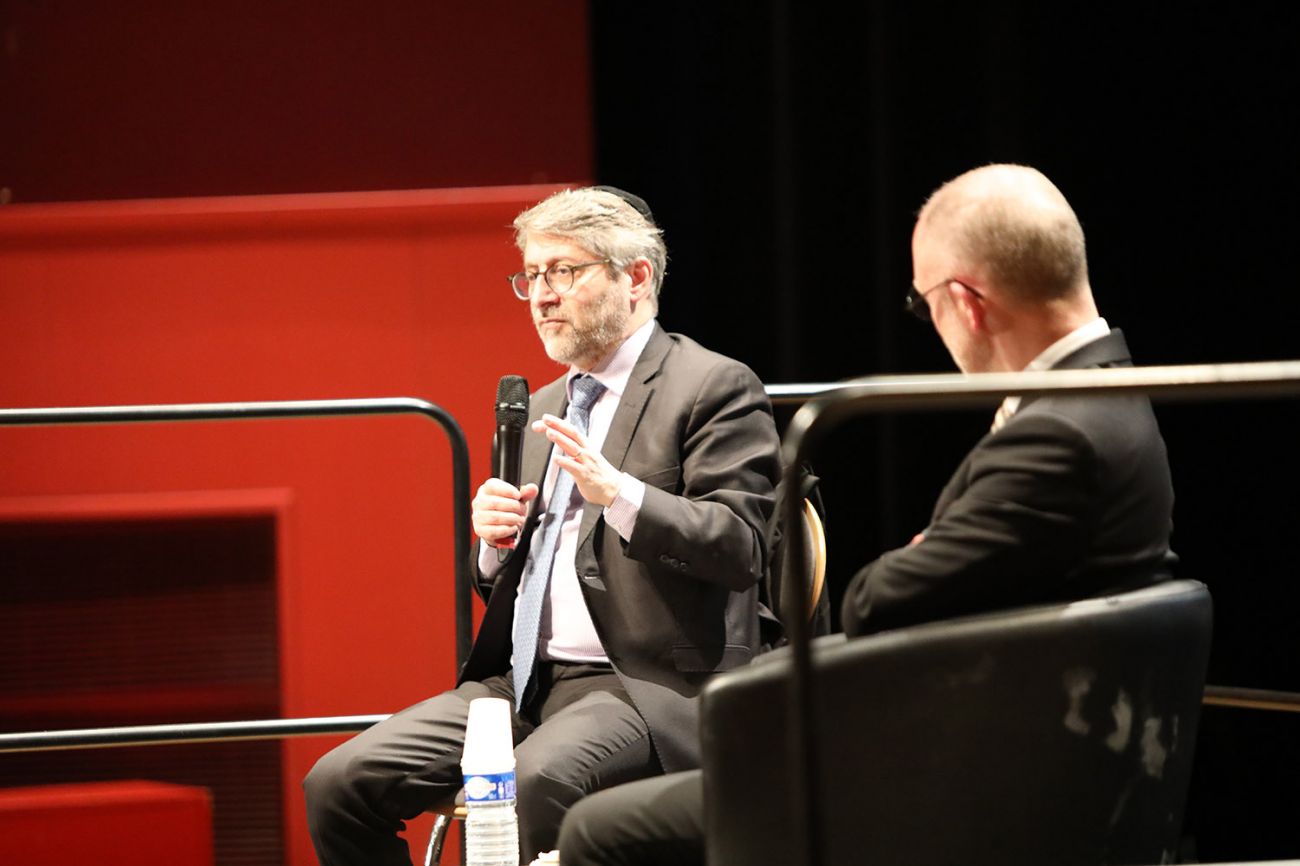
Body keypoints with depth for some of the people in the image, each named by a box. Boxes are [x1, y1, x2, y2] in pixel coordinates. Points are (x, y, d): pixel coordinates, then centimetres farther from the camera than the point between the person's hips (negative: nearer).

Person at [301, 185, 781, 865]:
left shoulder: (714, 388, -1)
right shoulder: (541, 410, 23)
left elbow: (740, 547, -11)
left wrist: (617, 494, -24)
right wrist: (495, 539, 3)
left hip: (646, 687, -7)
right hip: (523, 682, 8)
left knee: (533, 782, -39)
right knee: (339, 784, -11)